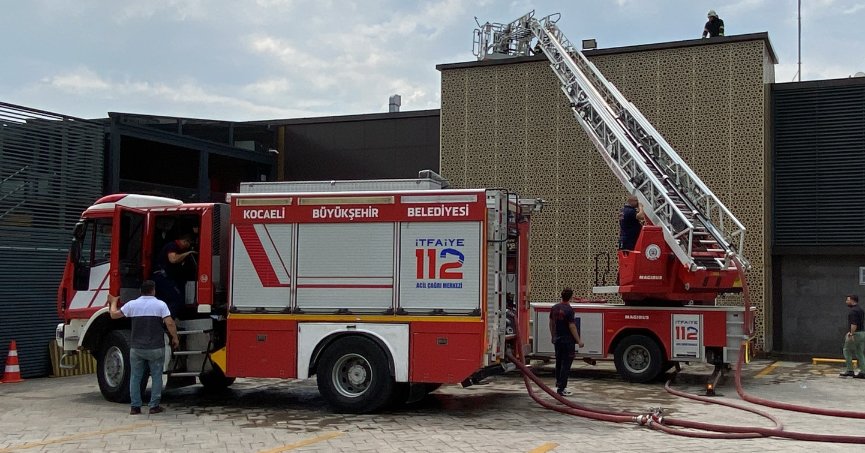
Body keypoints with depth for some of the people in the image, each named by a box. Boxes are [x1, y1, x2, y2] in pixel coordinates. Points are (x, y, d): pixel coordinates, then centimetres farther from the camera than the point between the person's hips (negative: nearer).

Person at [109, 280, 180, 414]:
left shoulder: (132, 304, 0)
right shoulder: (160, 305, -6)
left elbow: (114, 315, 8)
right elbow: (170, 323, -13)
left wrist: (113, 302, 26)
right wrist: (175, 338, 0)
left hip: (136, 348, 2)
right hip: (156, 348, -2)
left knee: (135, 377, 11)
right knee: (156, 376, 9)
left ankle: (135, 406, 10)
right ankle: (154, 406, 8)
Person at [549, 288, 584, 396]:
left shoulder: (555, 308, 4)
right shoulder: (569, 310, -17)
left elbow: (551, 323, 12)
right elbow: (572, 327, -18)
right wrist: (579, 341, -12)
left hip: (557, 340, 7)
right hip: (568, 341, -7)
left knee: (559, 363, 18)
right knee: (566, 365, -3)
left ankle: (558, 384, 27)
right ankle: (561, 389, -4)